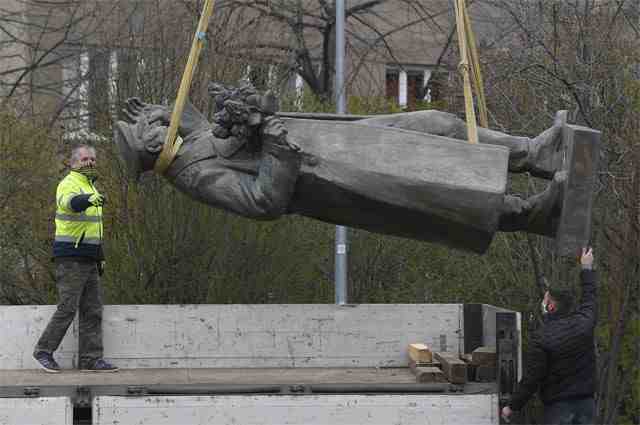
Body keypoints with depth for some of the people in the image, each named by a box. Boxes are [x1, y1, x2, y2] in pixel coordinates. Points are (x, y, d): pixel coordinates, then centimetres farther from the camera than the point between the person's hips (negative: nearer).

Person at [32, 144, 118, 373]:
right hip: (70, 257, -9)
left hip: (87, 259, 9)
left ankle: (91, 358, 8)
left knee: (93, 311, 6)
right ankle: (43, 350, 1)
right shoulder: (69, 184, -9)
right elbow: (70, 202, -35)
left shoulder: (90, 187, 20)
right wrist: (89, 199, -55)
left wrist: (100, 256, 23)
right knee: (67, 307, -10)